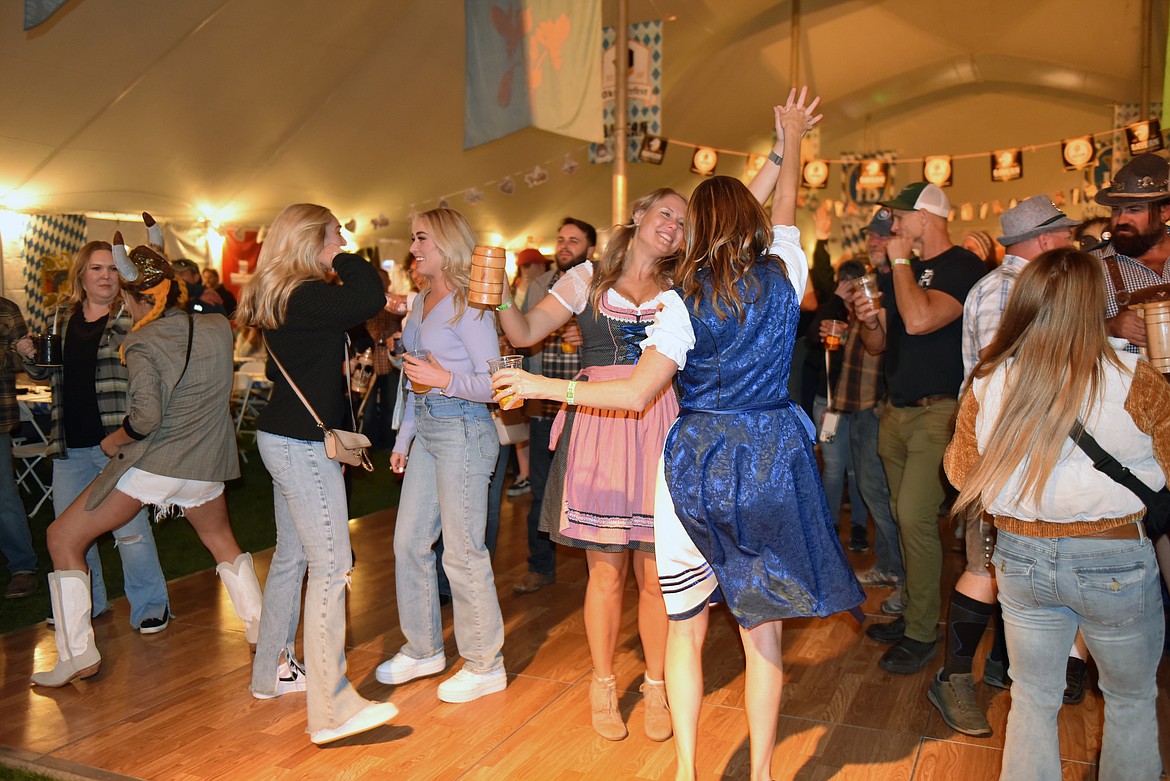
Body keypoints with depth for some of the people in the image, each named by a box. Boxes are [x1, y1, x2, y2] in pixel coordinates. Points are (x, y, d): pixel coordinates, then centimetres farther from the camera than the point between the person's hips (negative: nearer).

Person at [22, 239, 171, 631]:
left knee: (129, 526, -1)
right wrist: (31, 356, -1)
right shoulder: (64, 318, 11)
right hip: (70, 444, 6)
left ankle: (150, 605, 16)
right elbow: (50, 373, 22)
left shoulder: (132, 316, -4)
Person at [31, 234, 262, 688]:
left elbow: (146, 416, -22)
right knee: (222, 541, 30)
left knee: (63, 537, 11)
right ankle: (262, 630, 28)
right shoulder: (219, 328, 1)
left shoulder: (142, 343, -13)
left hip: (152, 463, -5)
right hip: (205, 467, 6)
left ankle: (77, 655, 11)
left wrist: (114, 440, -2)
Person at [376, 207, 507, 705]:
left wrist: (446, 380, -30)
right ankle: (424, 649, 30)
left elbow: (493, 383, -15)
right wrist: (404, 439, 19)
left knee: (462, 552, -2)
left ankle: (485, 665, 14)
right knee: (408, 541, 13)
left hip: (463, 430, -9)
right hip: (426, 430, 9)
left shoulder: (467, 305, -10)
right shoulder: (421, 302, 15)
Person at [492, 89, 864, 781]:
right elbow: (779, 210, 20)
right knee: (762, 631, 12)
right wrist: (790, 143, 36)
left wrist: (544, 386, -2)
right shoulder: (784, 276, -1)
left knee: (685, 627, 12)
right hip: (774, 461, 3)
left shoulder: (686, 301, -10)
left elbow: (637, 393, -11)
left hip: (699, 459, -3)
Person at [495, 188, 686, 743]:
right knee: (606, 572, 5)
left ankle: (655, 687, 23)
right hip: (598, 428, -1)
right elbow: (525, 333, 6)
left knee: (655, 574, 4)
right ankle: (603, 687, 24)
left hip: (659, 429, 1)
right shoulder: (587, 279, 10)